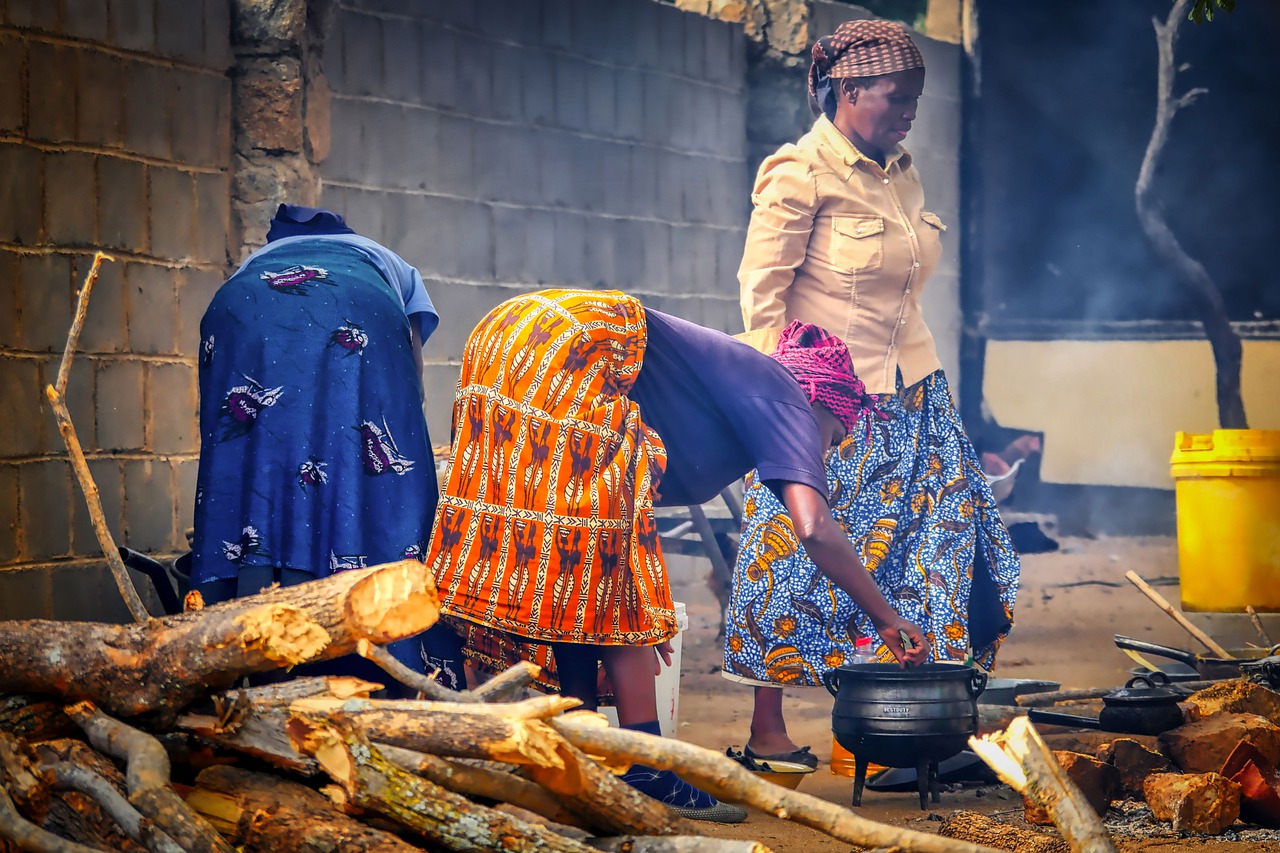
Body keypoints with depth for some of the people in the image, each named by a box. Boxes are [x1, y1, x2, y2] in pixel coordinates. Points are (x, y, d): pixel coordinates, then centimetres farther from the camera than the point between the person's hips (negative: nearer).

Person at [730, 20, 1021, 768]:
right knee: (799, 560, -1)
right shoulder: (799, 174, -12)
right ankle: (767, 732, 9)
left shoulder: (901, 173, 10)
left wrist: (916, 379, 18)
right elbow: (762, 287, -13)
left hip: (912, 398, 8)